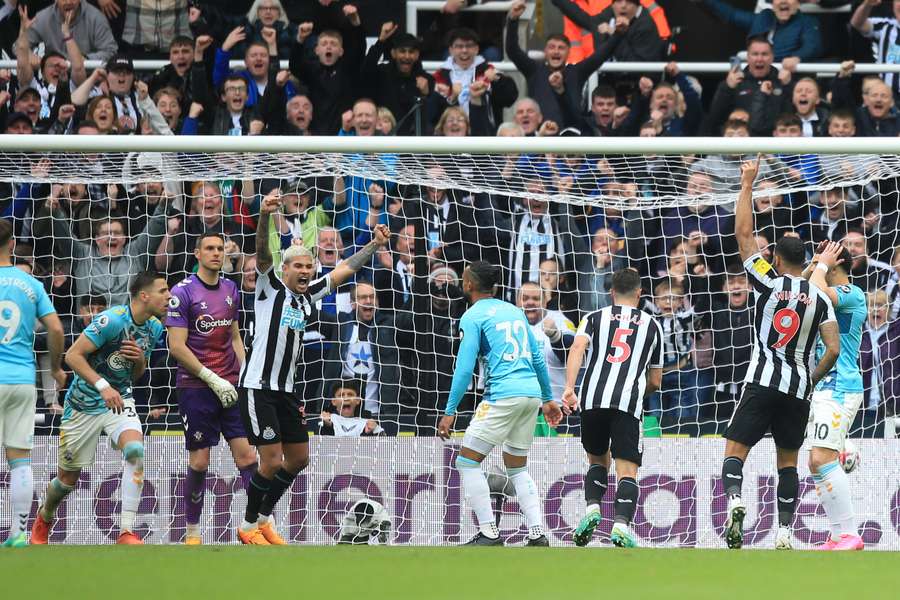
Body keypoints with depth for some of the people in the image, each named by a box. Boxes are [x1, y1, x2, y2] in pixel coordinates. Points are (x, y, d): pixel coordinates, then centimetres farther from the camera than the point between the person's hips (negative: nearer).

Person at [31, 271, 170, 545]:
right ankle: (44, 518, 41)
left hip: (120, 400, 4)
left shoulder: (154, 328, 1)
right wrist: (103, 386, -33)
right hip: (84, 405, -4)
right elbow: (73, 355, -24)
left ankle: (127, 532, -26)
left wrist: (140, 359, -10)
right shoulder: (113, 320, -22)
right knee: (68, 478, 8)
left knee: (135, 450, -26)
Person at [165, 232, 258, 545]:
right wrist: (213, 379, -14)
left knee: (247, 455, -3)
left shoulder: (231, 289, 11)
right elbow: (177, 347, -12)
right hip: (196, 388, -4)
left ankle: (262, 523, 0)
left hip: (231, 387, 4)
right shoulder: (183, 292, -8)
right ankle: (192, 533, 11)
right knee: (199, 462, 0)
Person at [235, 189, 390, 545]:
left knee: (298, 458, 10)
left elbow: (344, 270, 21)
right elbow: (262, 255, -23)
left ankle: (264, 517, 26)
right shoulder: (271, 288, -6)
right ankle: (248, 526, 6)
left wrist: (375, 245, 15)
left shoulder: (309, 296, 12)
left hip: (285, 390, 8)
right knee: (272, 462, -10)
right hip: (257, 387, -8)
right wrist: (264, 217, -40)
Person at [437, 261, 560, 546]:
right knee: (517, 468, 19)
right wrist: (548, 399, 28)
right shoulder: (514, 310, 18)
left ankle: (489, 533, -6)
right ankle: (537, 534, 8)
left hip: (503, 394, -7)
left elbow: (465, 368, -8)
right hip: (531, 393, 7)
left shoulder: (473, 317, -2)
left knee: (468, 461, 1)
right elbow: (538, 359, 20)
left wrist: (450, 412, -5)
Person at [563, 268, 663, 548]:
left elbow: (577, 348, -4)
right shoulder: (651, 325, 21)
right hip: (628, 403, -1)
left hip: (593, 399, 1)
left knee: (598, 459, 23)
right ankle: (622, 523, -24)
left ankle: (592, 507, 1)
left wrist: (569, 388, -13)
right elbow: (655, 381, 25)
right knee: (627, 469, -3)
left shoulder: (595, 318, 18)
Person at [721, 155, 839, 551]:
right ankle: (785, 532, 4)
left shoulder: (769, 283, 0)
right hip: (799, 388, 3)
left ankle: (734, 501, -30)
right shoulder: (820, 299, 6)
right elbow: (833, 350, 0)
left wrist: (747, 184, 7)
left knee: (735, 450, -2)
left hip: (763, 382, -3)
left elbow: (744, 233, 2)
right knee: (787, 460, 13)